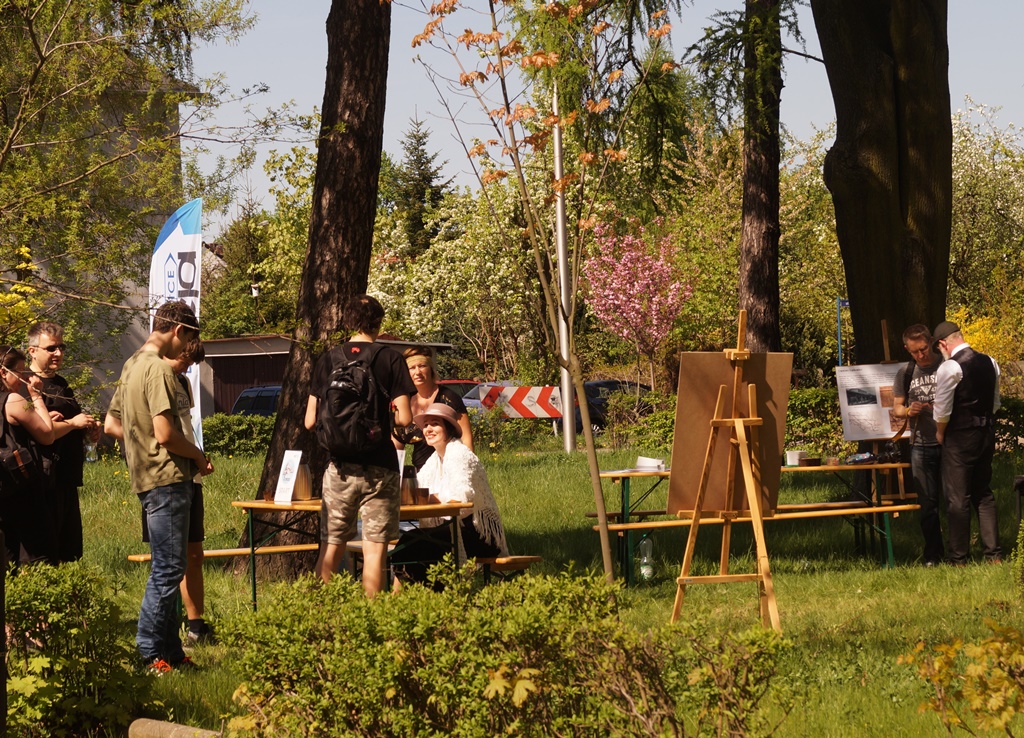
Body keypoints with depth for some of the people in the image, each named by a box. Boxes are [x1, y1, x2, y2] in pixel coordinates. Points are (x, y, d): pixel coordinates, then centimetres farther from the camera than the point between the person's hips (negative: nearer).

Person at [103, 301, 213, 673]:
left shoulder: (132, 366, 16)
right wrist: (199, 455, -5)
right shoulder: (158, 369, -15)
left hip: (147, 477, 10)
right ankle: (150, 654, -5)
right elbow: (166, 434, -20)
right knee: (168, 568, -7)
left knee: (167, 567, 13)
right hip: (167, 479, -10)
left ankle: (170, 651, 16)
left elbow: (111, 424, 23)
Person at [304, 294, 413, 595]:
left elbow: (310, 421, 3)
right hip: (379, 467, -2)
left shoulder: (329, 359, 3)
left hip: (340, 467, 2)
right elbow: (404, 418, -9)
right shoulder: (390, 359, -4)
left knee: (331, 547, 9)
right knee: (374, 549, 1)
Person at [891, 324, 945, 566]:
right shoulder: (905, 373, 9)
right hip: (921, 445, 3)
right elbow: (896, 408, 14)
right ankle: (933, 555, 10)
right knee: (927, 503, 4)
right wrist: (908, 411, -8)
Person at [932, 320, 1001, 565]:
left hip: (960, 437, -7)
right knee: (983, 494, 15)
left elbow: (942, 410, -14)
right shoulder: (989, 363, 5)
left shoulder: (950, 368, -17)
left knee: (957, 499, 0)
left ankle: (959, 559, 4)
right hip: (987, 433, 7)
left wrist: (940, 432, 3)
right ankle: (994, 554, 12)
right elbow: (995, 403, 13)